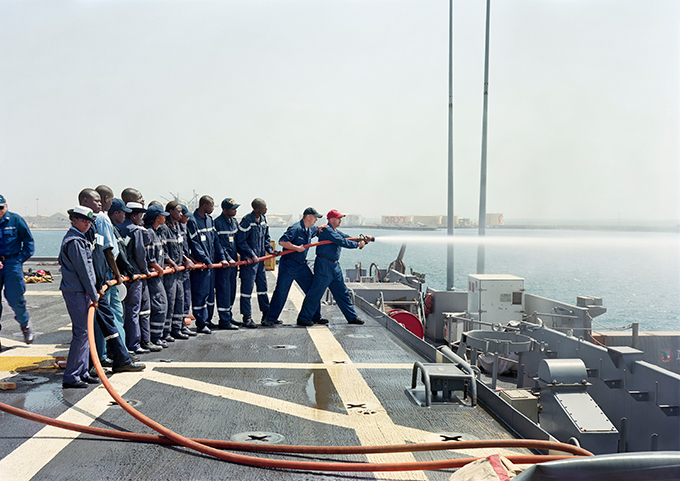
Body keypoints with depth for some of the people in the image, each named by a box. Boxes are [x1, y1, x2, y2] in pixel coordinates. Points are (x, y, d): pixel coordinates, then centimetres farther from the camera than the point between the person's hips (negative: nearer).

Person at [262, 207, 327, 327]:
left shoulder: (311, 229, 10)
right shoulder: (295, 228, -17)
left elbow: (318, 231, 34)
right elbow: (282, 242, -23)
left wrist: (321, 228, 10)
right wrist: (297, 248, -22)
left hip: (302, 265, 8)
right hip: (288, 265, -8)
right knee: (281, 292, -3)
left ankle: (316, 317, 18)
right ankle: (270, 318, 7)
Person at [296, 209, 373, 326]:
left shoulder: (336, 232, 18)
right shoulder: (327, 230, -13)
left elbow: (348, 238, 19)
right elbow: (342, 242, -19)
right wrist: (358, 244, -11)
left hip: (335, 266, 10)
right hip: (324, 265, -10)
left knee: (342, 292, 13)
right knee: (316, 292, -7)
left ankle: (352, 317, 21)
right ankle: (303, 318, 0)